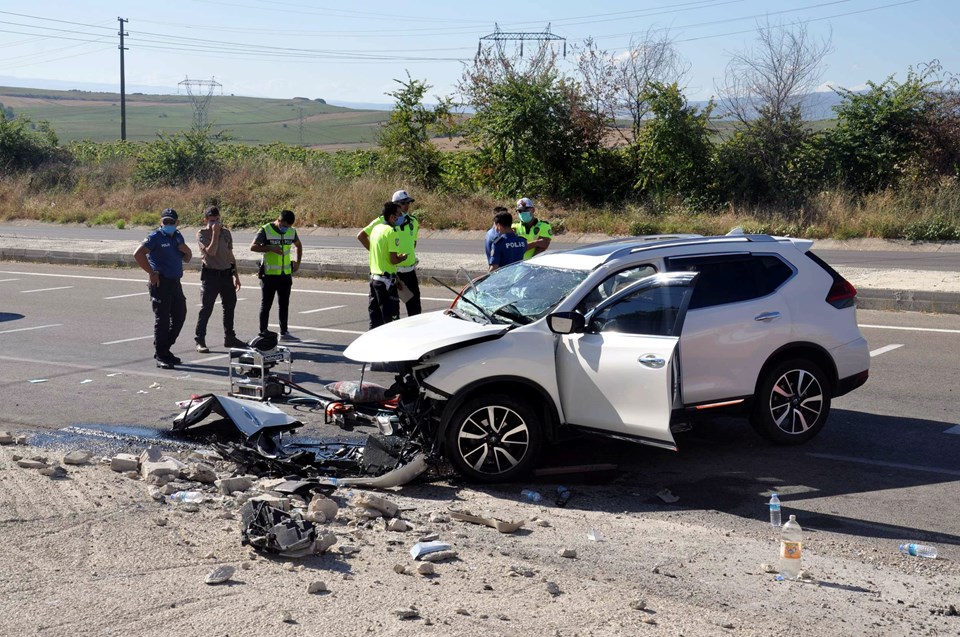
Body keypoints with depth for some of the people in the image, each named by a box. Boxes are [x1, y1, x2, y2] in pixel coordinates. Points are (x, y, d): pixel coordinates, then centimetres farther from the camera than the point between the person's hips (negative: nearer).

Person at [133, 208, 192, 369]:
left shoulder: (178, 237, 16)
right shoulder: (155, 237, -8)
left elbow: (187, 259, 24)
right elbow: (138, 254, -20)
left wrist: (186, 251, 1)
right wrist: (151, 272, -19)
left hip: (175, 282, 8)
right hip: (161, 282, -8)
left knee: (180, 316, 12)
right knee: (162, 318, -5)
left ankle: (165, 350, 24)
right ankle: (160, 356, 1)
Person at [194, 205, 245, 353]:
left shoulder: (226, 233, 10)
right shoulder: (202, 234, -5)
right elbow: (211, 251, -19)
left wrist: (236, 275, 14)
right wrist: (215, 233, -19)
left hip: (226, 273, 5)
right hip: (210, 274, -5)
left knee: (230, 306, 11)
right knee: (206, 308, -5)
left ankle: (229, 338, 23)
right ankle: (200, 340, 0)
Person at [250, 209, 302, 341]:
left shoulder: (292, 231, 6)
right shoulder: (266, 230, -10)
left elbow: (298, 245, 24)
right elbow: (253, 247, -15)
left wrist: (298, 262, 14)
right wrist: (271, 248, -23)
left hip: (286, 274, 5)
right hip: (269, 274, -5)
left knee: (284, 304, 11)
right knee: (266, 305, 0)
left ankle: (284, 332, 19)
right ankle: (263, 333, 4)